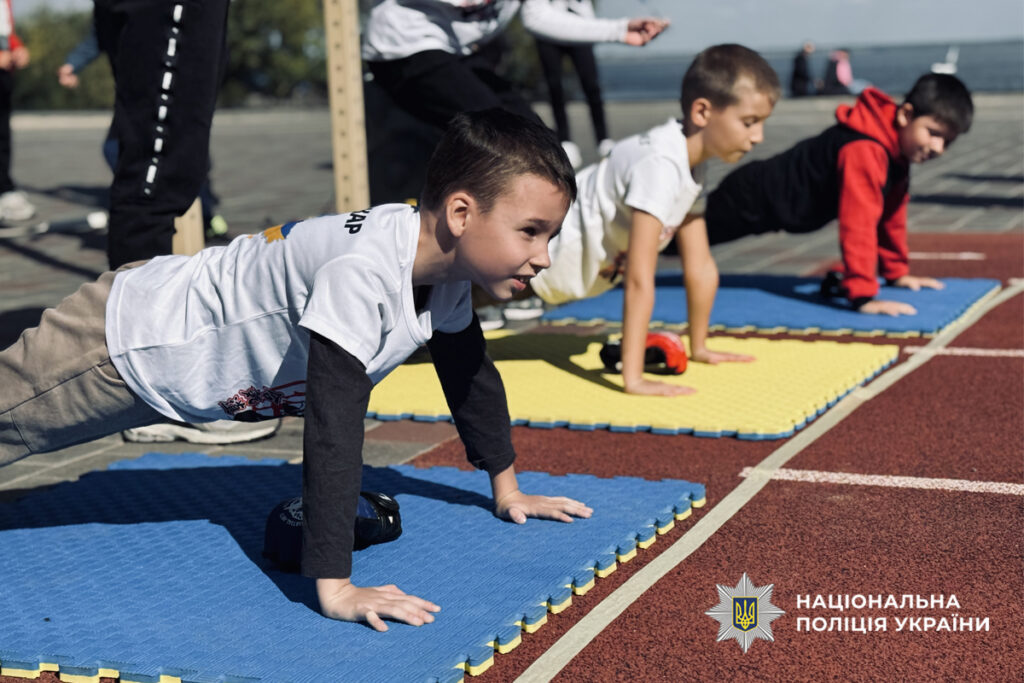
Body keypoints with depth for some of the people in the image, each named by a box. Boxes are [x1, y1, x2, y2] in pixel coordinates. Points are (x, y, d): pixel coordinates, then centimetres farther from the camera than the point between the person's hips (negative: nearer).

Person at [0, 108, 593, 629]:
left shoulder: (446, 265, -11)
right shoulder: (362, 273, -40)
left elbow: (470, 369, 6)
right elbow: (333, 424, -43)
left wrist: (508, 488, 13)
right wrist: (334, 588, -43)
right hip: (121, 342, -8)